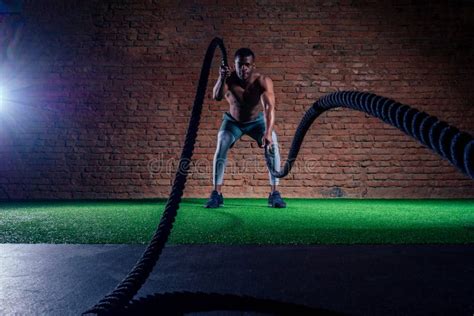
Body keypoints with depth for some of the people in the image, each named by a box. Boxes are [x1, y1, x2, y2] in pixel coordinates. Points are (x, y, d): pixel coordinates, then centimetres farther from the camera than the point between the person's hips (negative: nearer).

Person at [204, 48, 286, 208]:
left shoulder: (263, 81, -30)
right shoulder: (229, 78, -28)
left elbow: (269, 107, -43)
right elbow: (217, 97, -46)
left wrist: (268, 133, -57)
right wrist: (221, 78, -65)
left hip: (257, 121, 0)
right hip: (233, 121, 0)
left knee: (273, 146, -21)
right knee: (221, 148, -23)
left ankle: (275, 194, -10)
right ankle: (216, 193, -10)